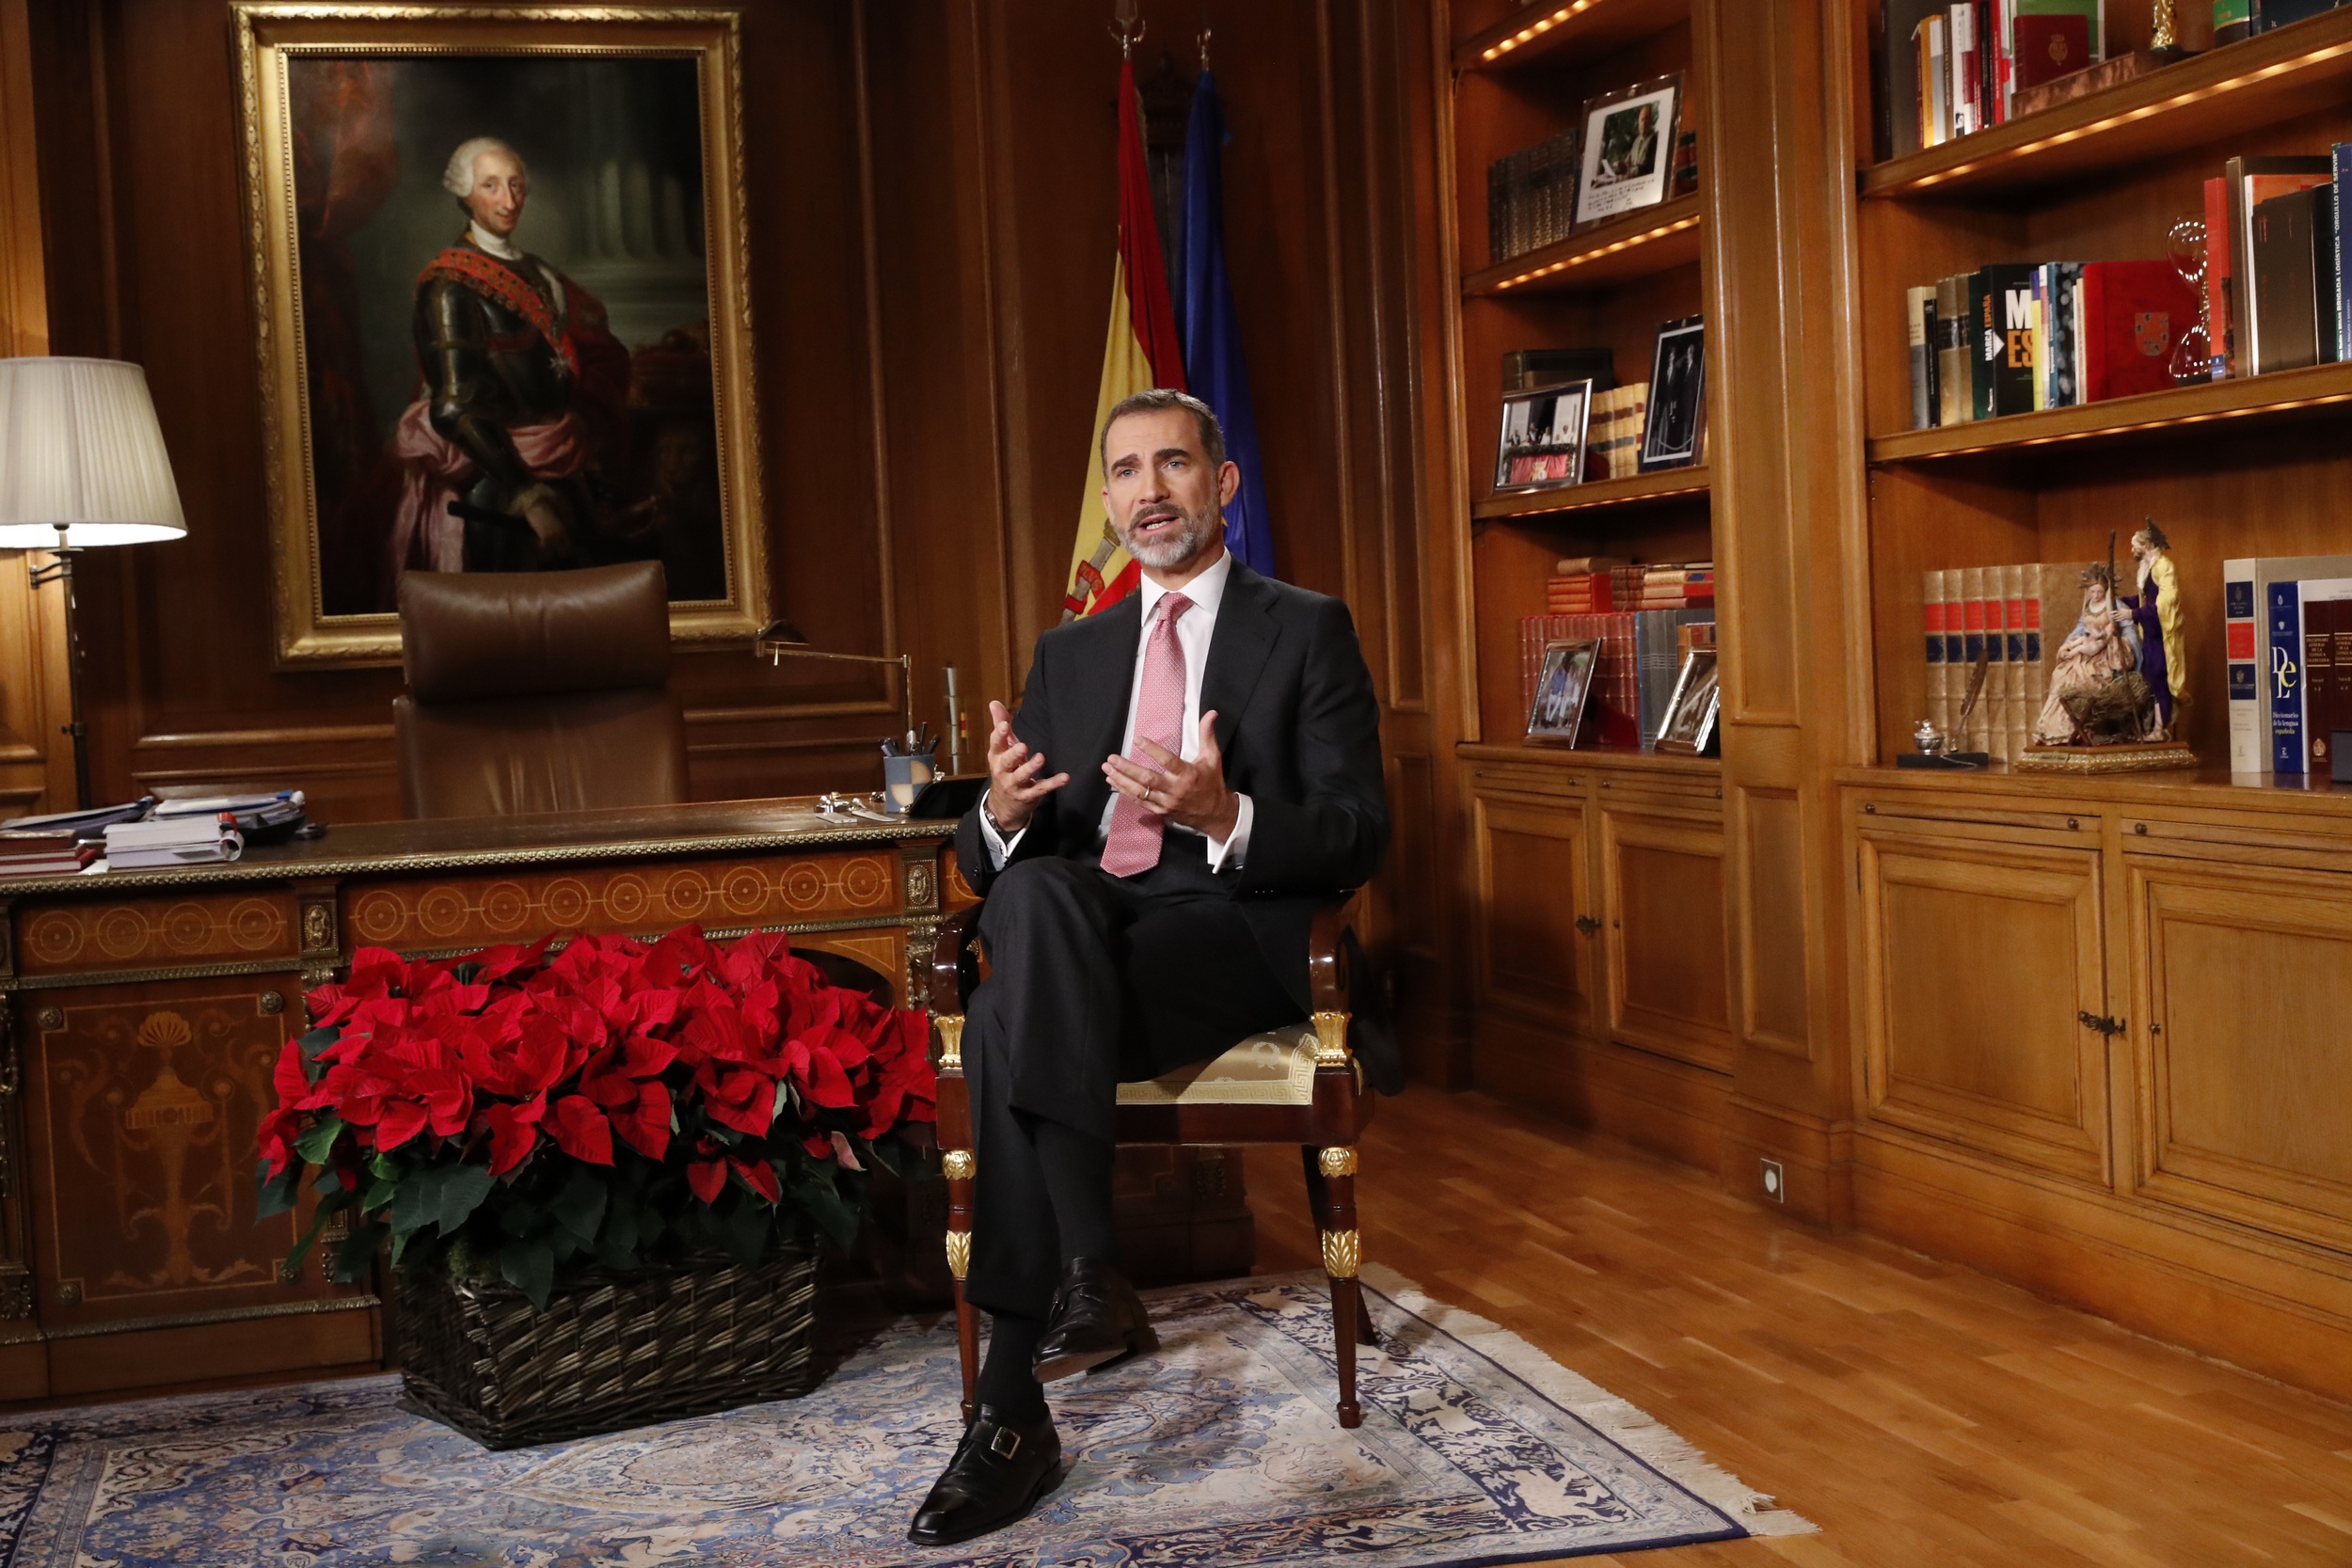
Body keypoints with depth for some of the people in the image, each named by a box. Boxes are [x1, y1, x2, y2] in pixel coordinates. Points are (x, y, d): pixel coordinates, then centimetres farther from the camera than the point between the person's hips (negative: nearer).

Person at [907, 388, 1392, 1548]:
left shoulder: (1305, 632, 10)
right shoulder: (1069, 653, 22)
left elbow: (1358, 837, -1)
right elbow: (990, 859, 16)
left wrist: (1228, 818, -22)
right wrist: (1004, 813, -10)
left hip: (1233, 928, -4)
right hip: (1073, 926, 4)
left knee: (1008, 1020, -33)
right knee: (1036, 894, -35)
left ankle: (1013, 1408, -31)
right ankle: (1089, 1280, -36)